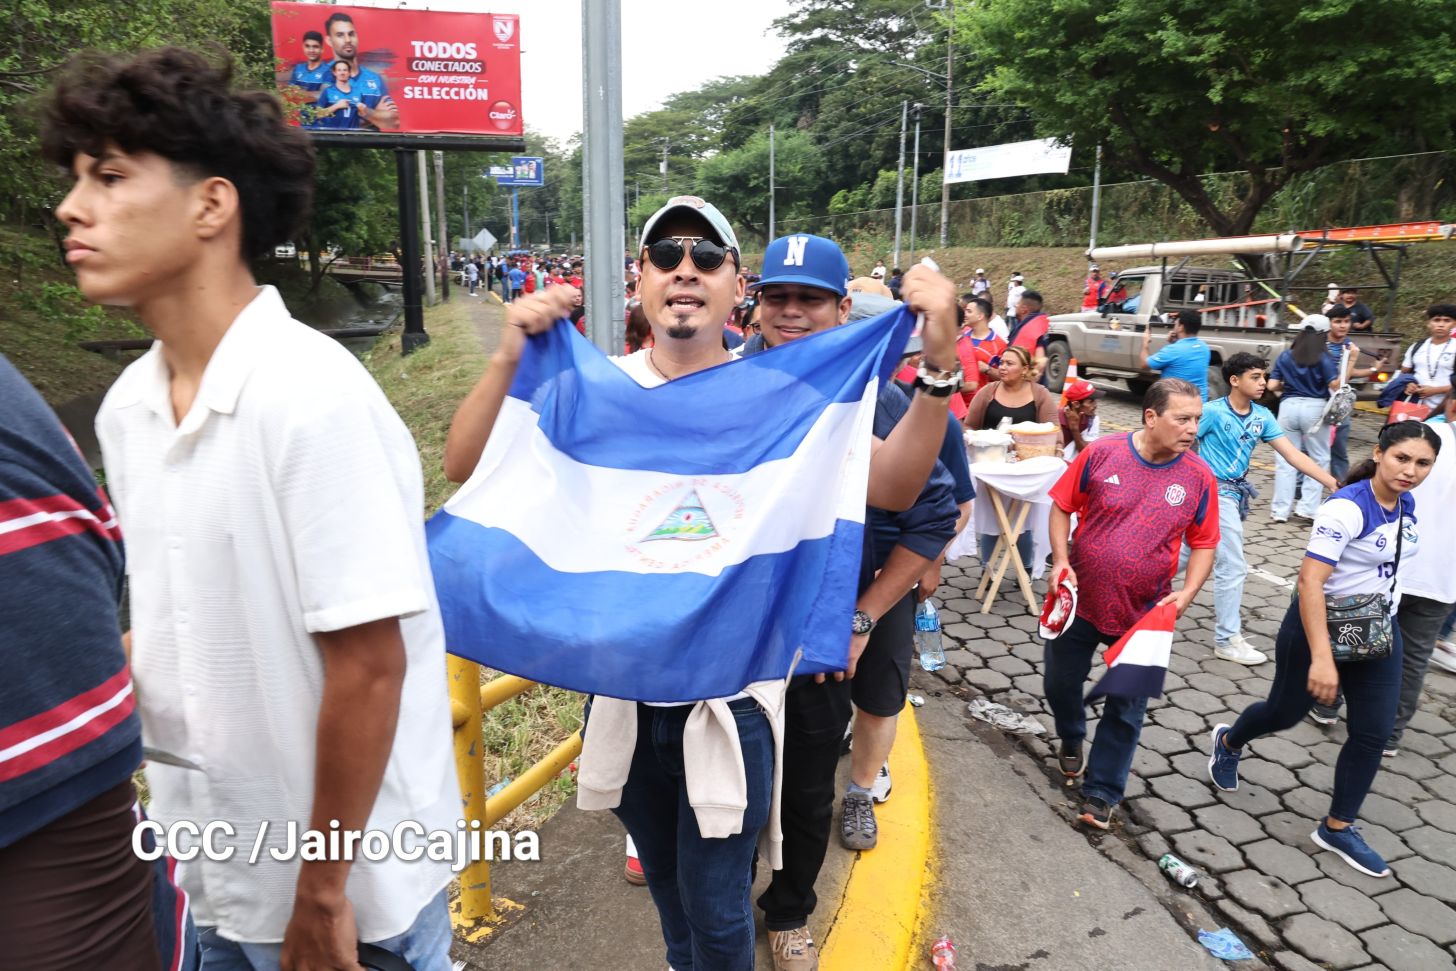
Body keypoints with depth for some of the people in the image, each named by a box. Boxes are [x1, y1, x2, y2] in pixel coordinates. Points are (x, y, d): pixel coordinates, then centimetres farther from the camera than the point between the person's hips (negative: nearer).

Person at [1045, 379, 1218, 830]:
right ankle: (1071, 738, 50)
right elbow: (1062, 506, -2)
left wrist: (1187, 592, -13)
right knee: (1060, 682, 18)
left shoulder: (1198, 478, -7)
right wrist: (1060, 560, -14)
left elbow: (1204, 545, 1)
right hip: (1081, 601, 0)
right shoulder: (1100, 454, -12)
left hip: (1144, 614, 0)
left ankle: (1101, 793, 25)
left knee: (1126, 707, 8)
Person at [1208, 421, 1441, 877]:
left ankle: (1337, 828, 20)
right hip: (1320, 626, -7)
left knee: (1374, 732, 5)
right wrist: (1321, 658, -36)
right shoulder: (1346, 508, -26)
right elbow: (1310, 580, -32)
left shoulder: (1406, 505, 0)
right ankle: (1228, 742, 43)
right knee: (1286, 712, 11)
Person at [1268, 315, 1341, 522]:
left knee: (1286, 459, 7)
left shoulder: (1286, 356, 4)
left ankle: (1280, 509, 6)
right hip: (1314, 408, -2)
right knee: (1318, 459, 10)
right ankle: (1308, 508, 5)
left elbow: (1272, 385, 2)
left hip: (1289, 406, 2)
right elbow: (1335, 385, -13)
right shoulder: (1323, 358, -5)